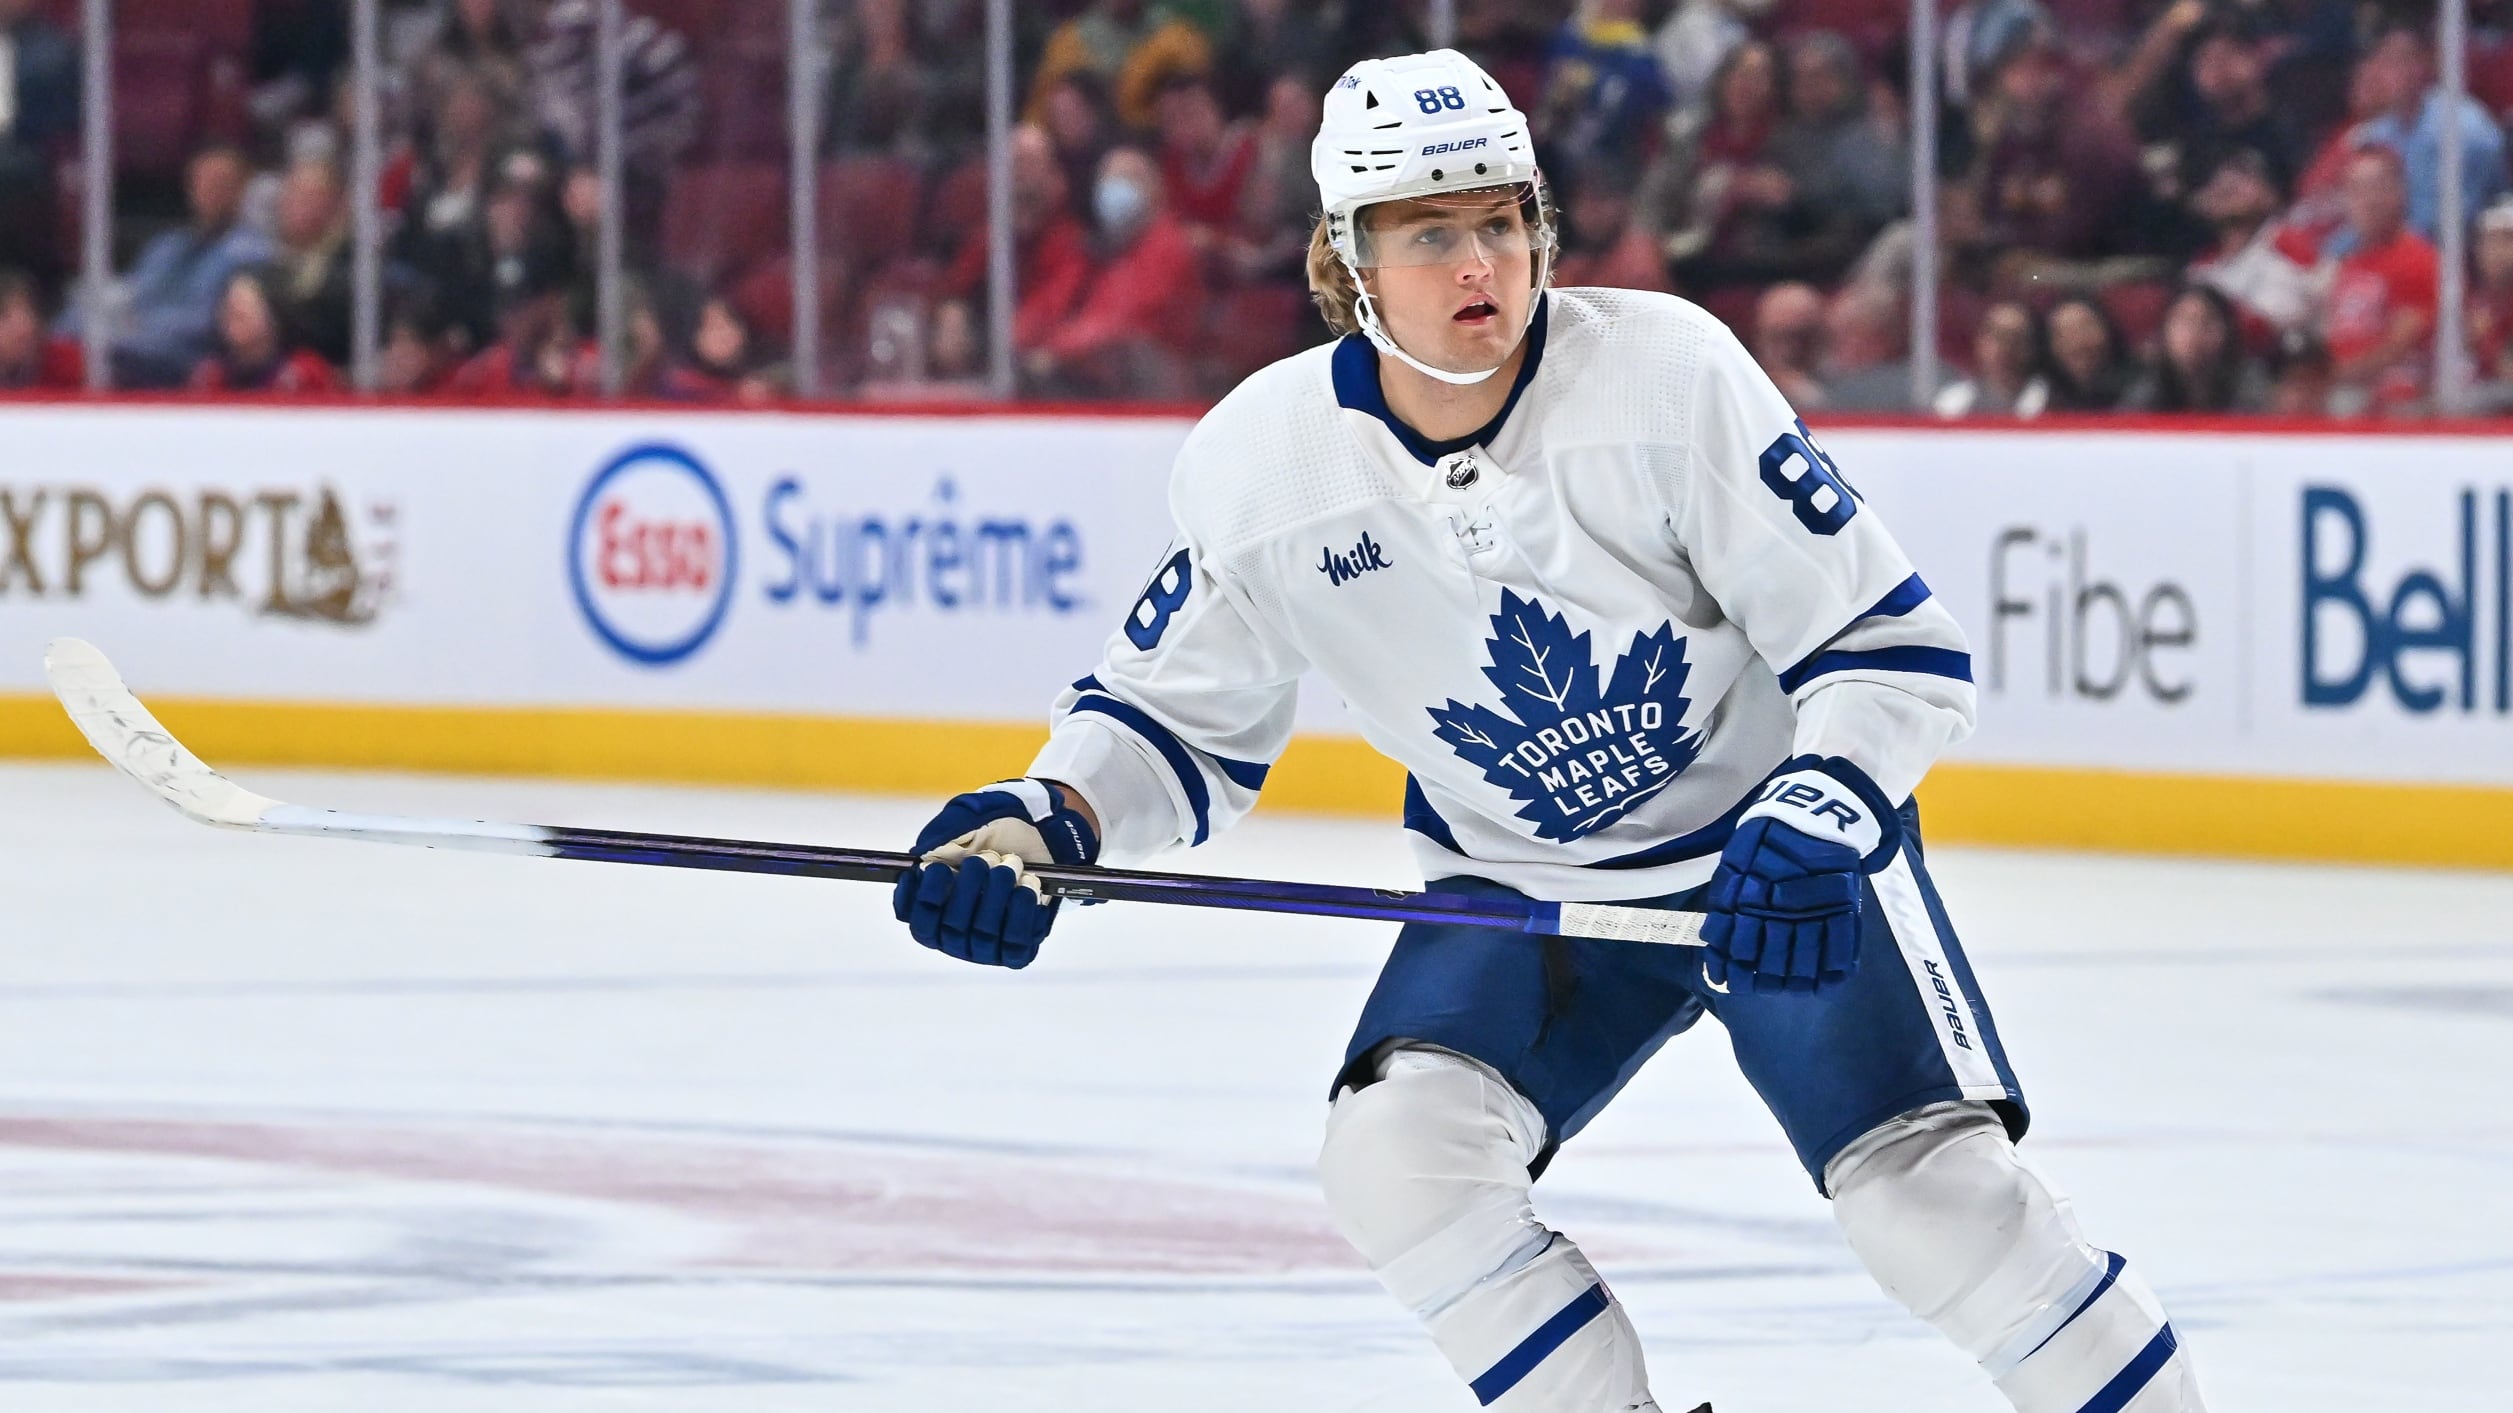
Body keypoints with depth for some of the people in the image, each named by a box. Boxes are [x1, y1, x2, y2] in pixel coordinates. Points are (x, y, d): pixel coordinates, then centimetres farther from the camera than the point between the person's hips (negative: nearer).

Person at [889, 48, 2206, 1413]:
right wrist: (1041, 823, -16)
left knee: (1925, 1186, -18)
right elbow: (1173, 711, 3)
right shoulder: (1261, 467, -14)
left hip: (1782, 845, -3)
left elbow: (1890, 643, -17)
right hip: (1517, 880, 3)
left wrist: (1816, 817, -34)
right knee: (1396, 1149, -20)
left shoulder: (1666, 369, -22)